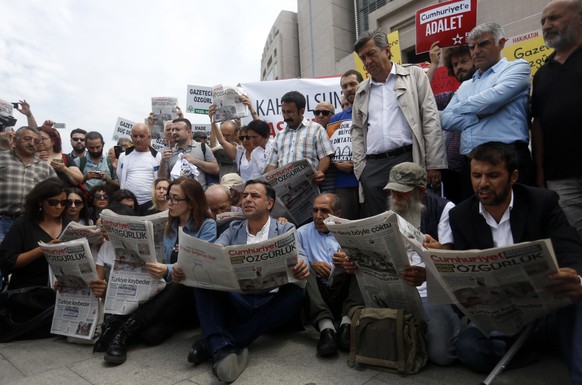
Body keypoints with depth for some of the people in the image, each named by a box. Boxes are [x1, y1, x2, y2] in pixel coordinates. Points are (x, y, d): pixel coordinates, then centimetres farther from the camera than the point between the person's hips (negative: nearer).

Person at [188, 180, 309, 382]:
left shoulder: (285, 230, 7)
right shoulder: (233, 229, 13)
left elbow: (298, 257, -10)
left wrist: (301, 266, -36)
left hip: (270, 304, -1)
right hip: (235, 302, 1)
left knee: (296, 290, -31)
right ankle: (222, 349, -34)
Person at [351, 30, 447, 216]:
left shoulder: (414, 75, 8)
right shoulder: (362, 90, 18)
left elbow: (431, 120, 1)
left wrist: (434, 164, -6)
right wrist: (359, 165, 5)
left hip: (407, 159, -3)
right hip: (372, 166, 3)